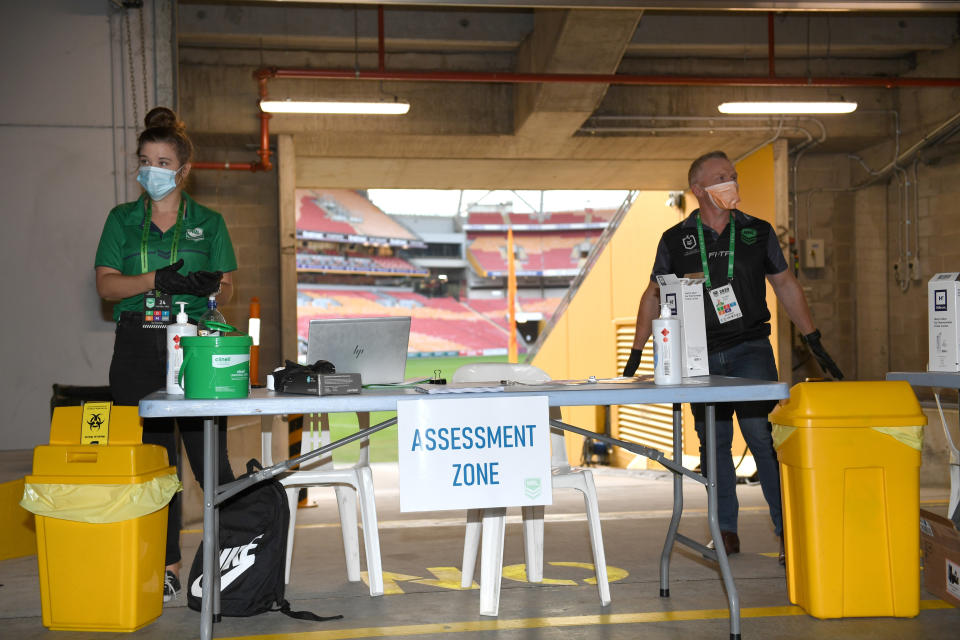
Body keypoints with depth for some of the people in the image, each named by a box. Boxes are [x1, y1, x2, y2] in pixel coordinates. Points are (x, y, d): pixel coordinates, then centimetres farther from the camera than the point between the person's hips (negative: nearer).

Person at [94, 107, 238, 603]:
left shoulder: (208, 222, 10)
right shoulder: (122, 220, 12)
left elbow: (227, 287, 6)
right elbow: (106, 283, 1)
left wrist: (210, 286, -18)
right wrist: (157, 280, -16)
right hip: (138, 345, 2)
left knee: (209, 456, -6)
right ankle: (166, 566, 13)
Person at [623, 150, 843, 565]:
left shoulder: (758, 232, 7)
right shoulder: (676, 240, 5)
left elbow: (786, 286, 14)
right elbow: (653, 296, 12)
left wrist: (814, 343, 11)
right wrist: (636, 353, 9)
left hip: (750, 348, -1)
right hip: (701, 355, 1)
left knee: (761, 432, -13)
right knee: (713, 441, 4)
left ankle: (788, 530, -6)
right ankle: (726, 532, 14)